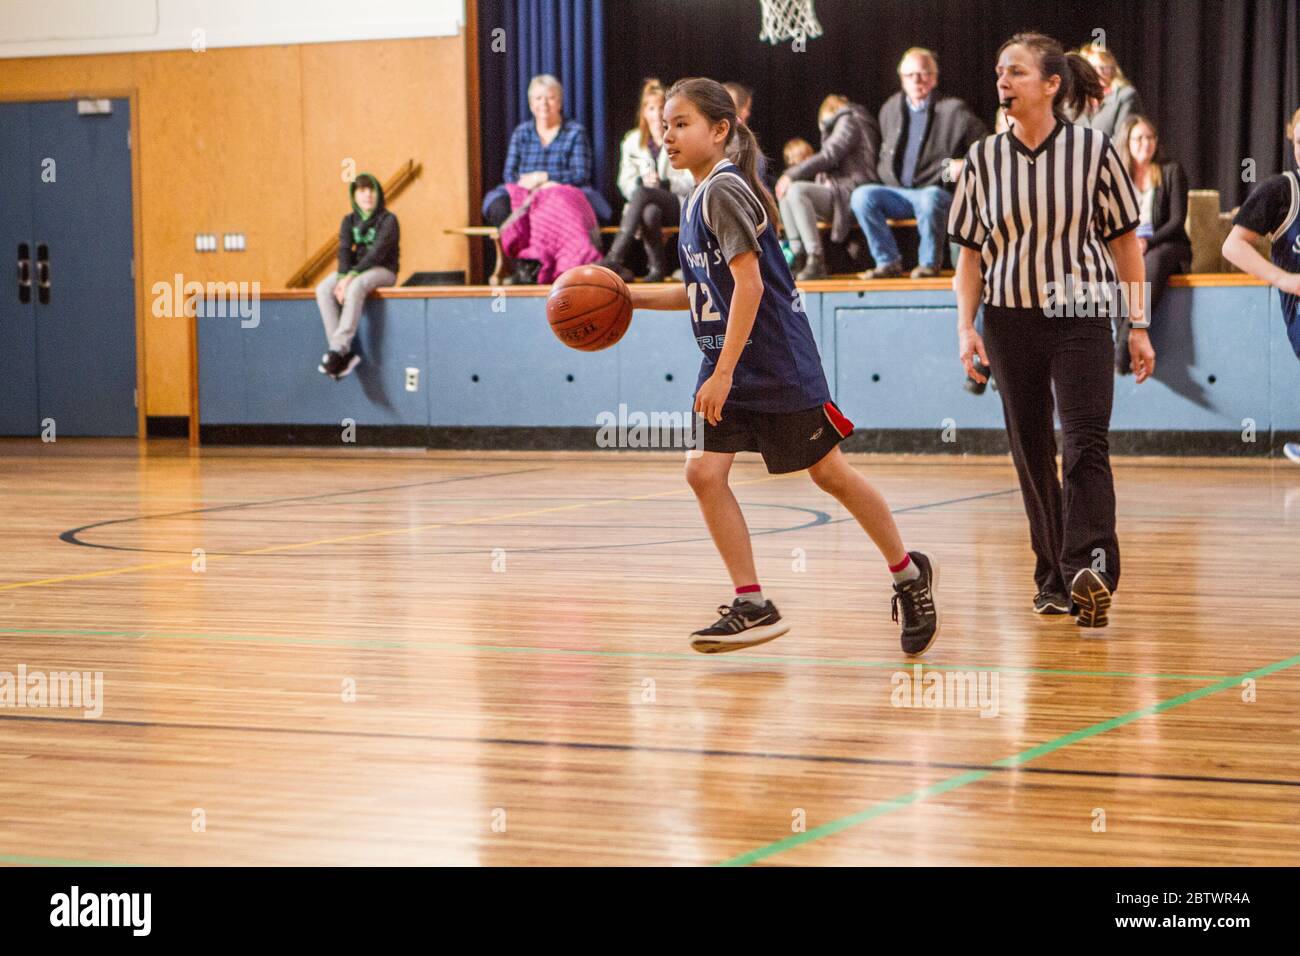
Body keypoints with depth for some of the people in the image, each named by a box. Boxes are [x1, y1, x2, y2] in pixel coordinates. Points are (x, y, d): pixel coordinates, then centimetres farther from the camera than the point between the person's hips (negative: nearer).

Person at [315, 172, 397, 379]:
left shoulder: (388, 220, -7)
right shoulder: (349, 221, 10)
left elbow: (378, 251, -18)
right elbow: (344, 250, -2)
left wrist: (351, 276, -29)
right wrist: (343, 277, -22)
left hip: (383, 271, -6)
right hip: (355, 271, 6)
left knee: (356, 287, -38)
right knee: (323, 289, -23)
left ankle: (338, 349, -39)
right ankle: (345, 354, -30)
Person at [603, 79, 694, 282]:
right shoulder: (632, 141, 13)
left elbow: (692, 183, -2)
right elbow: (625, 184, 10)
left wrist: (664, 183, -18)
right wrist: (642, 181, -12)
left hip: (680, 205, -2)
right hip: (645, 204, 2)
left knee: (643, 193, -34)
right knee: (650, 212, -37)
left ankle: (614, 258, -46)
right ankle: (657, 267, -29)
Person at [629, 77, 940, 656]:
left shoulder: (724, 190, -15)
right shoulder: (702, 197, 13)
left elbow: (748, 284, -22)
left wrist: (724, 372, -25)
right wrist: (636, 297, 13)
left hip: (776, 362, -9)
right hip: (728, 365, 9)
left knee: (829, 472, 1)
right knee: (704, 472, -5)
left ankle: (910, 574, 19)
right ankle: (752, 606, -1)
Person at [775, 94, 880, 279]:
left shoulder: (849, 121, 0)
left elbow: (828, 156, -12)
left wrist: (790, 175, -10)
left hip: (853, 193, -10)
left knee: (796, 191, -27)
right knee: (785, 195, 5)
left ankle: (816, 262, -34)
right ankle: (800, 261, -9)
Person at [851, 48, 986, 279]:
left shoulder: (953, 110, -2)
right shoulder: (890, 109, 14)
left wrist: (965, 165, -14)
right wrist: (879, 179, 8)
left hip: (937, 191, -5)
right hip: (898, 192, 5)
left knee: (930, 199, -40)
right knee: (862, 195, -22)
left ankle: (930, 263, -17)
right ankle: (887, 262, -14)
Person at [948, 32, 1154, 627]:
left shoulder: (1092, 149, -2)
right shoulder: (984, 159, 5)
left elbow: (1124, 241, 4)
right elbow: (971, 254, 11)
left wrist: (1138, 327, 2)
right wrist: (966, 327, 0)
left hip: (1081, 317, -3)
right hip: (1010, 319, 3)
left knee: (1086, 444, -16)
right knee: (1031, 455, 6)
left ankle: (1090, 570, -26)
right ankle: (1054, 582, 14)